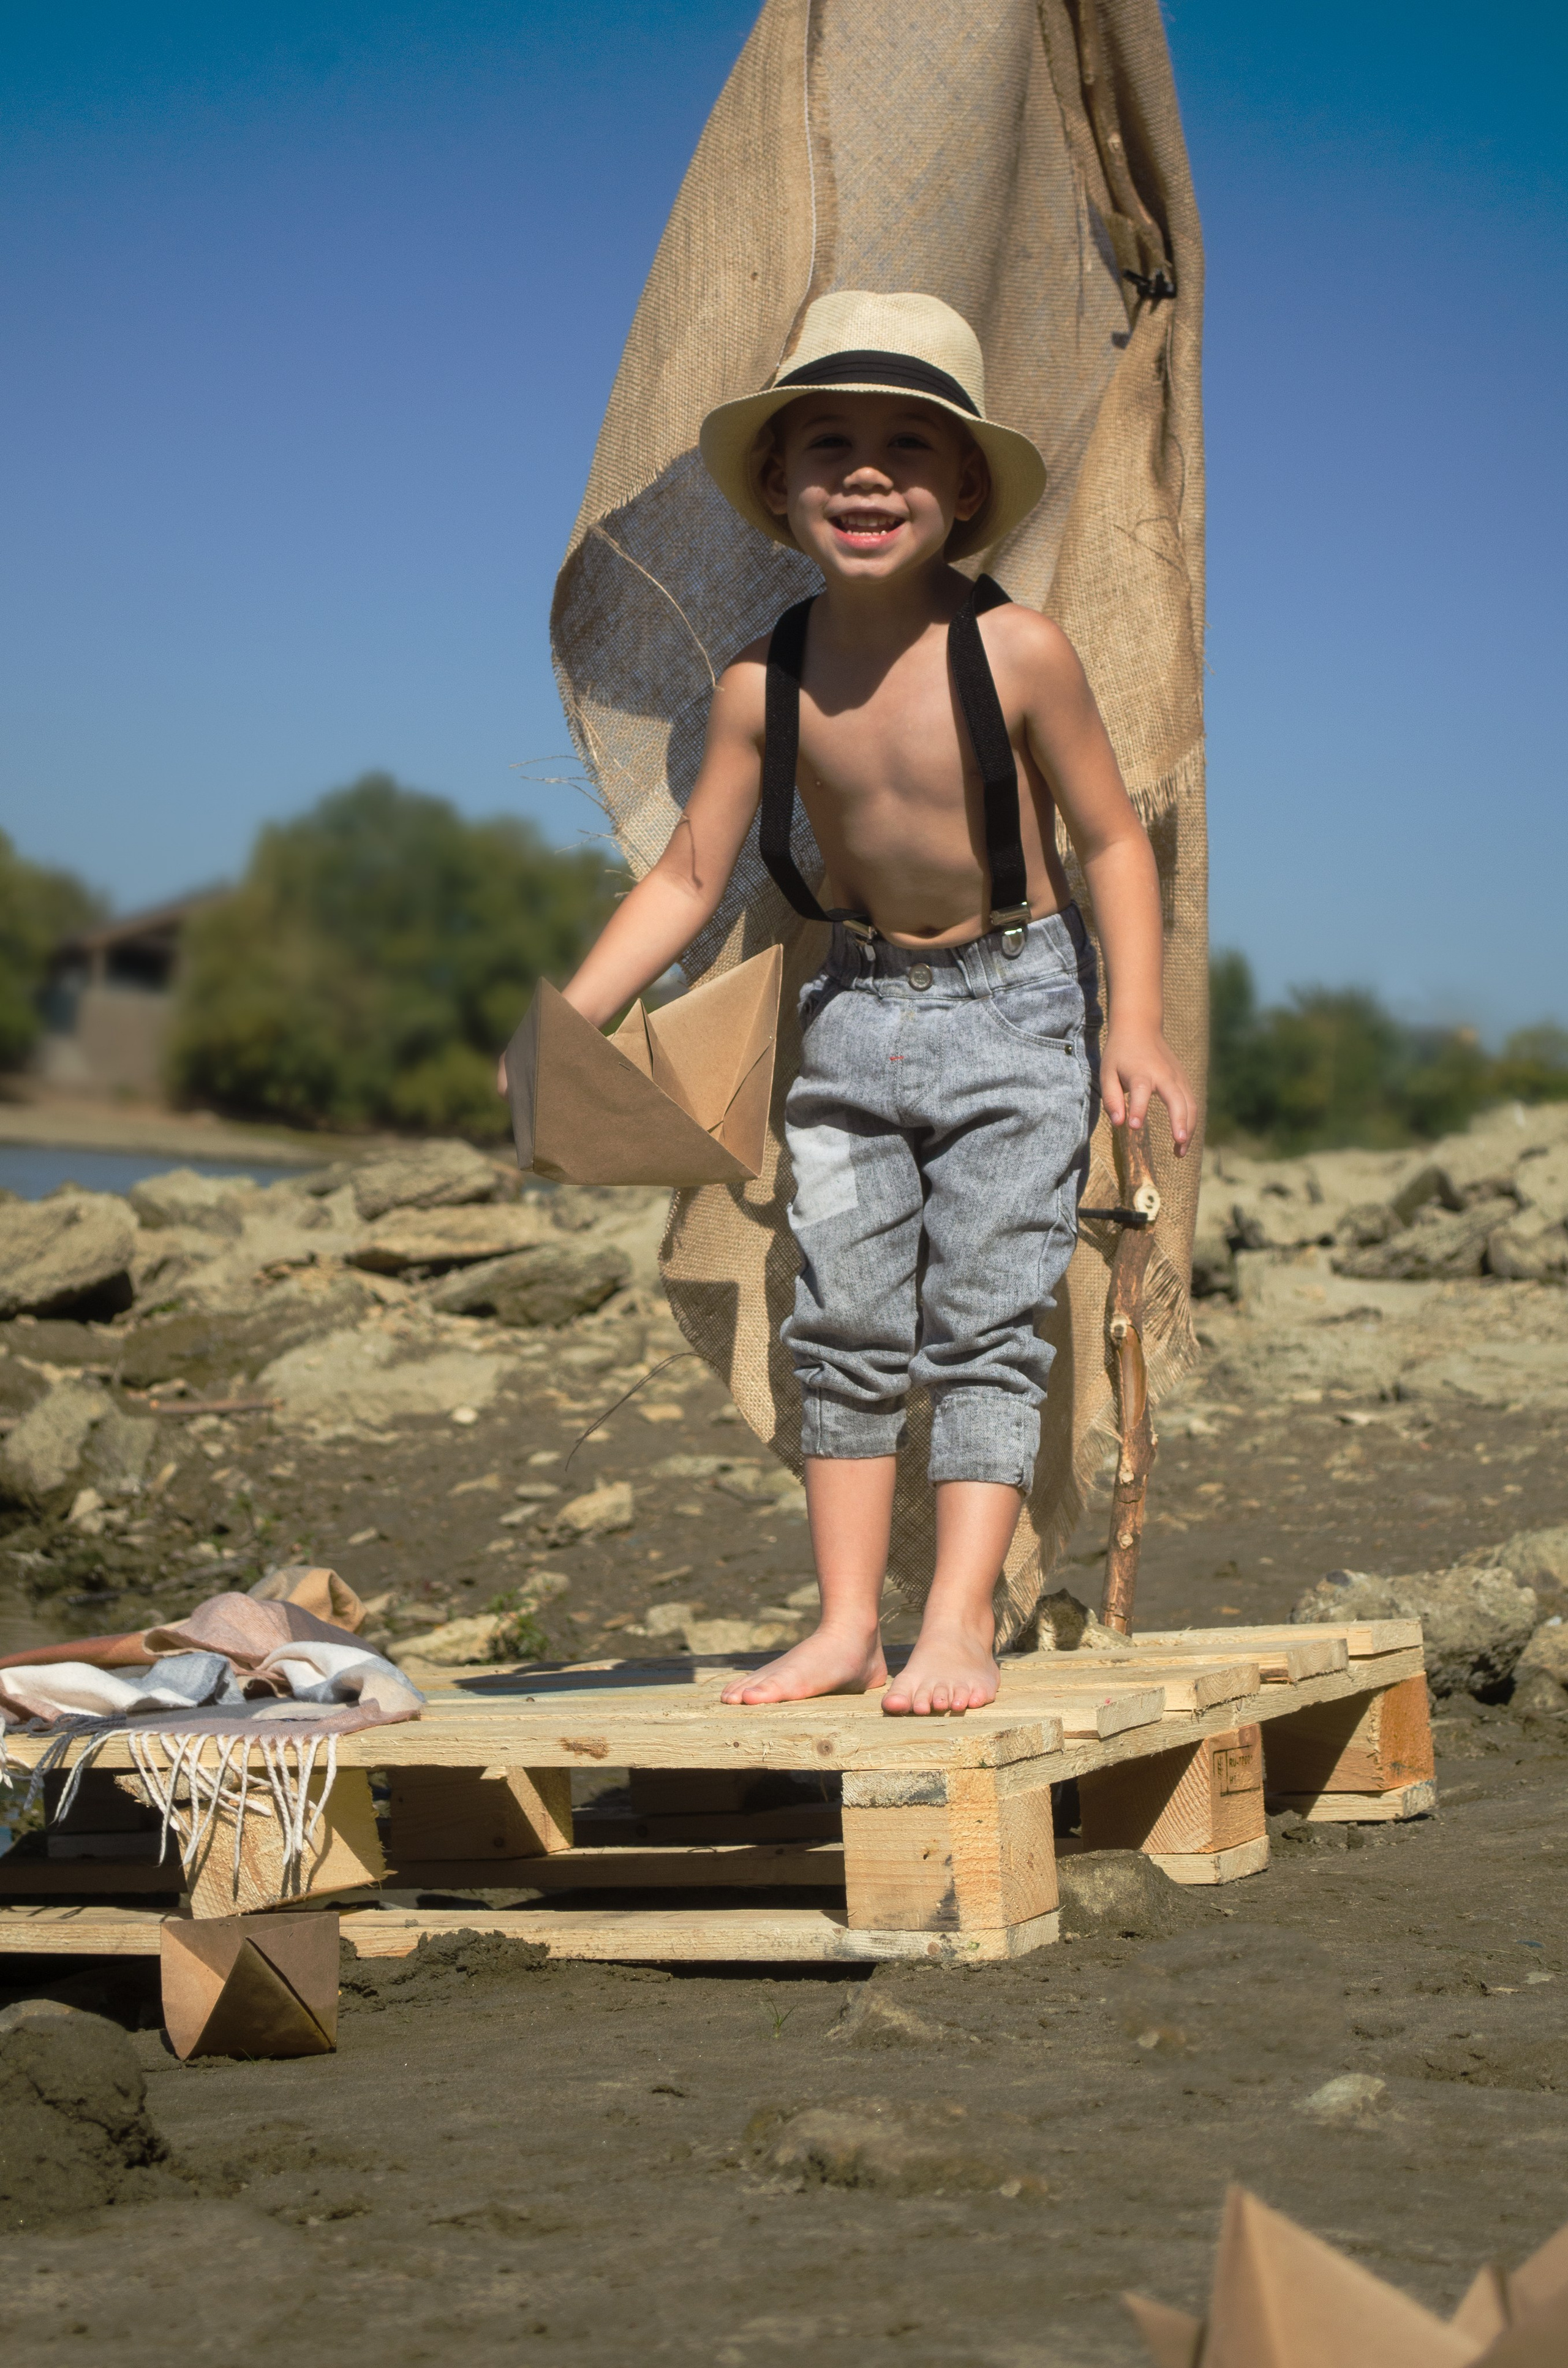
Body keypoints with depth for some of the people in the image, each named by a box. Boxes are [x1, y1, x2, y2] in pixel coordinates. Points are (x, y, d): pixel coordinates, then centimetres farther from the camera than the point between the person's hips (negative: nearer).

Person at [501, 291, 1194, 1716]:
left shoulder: (1017, 653, -16)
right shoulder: (765, 684, -9)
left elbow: (1111, 841, -8)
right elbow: (688, 878, -3)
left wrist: (1138, 1026, -16)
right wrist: (563, 1026, -11)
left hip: (1015, 1009, -3)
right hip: (856, 1010, 4)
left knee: (983, 1319, -4)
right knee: (847, 1324, 6)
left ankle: (961, 1623, 0)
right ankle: (846, 1624, 14)